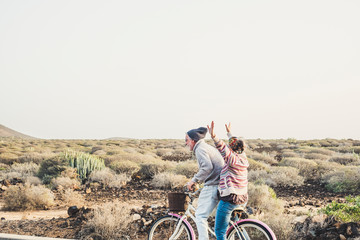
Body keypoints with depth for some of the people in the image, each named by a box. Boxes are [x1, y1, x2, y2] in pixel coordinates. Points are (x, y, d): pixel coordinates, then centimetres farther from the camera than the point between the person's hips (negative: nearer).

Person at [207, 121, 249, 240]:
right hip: (240, 198, 9)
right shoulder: (243, 159, 7)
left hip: (229, 200, -9)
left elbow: (224, 150, -37)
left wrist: (214, 136, -50)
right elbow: (237, 147, 25)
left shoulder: (234, 160, -18)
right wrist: (229, 133, 39)